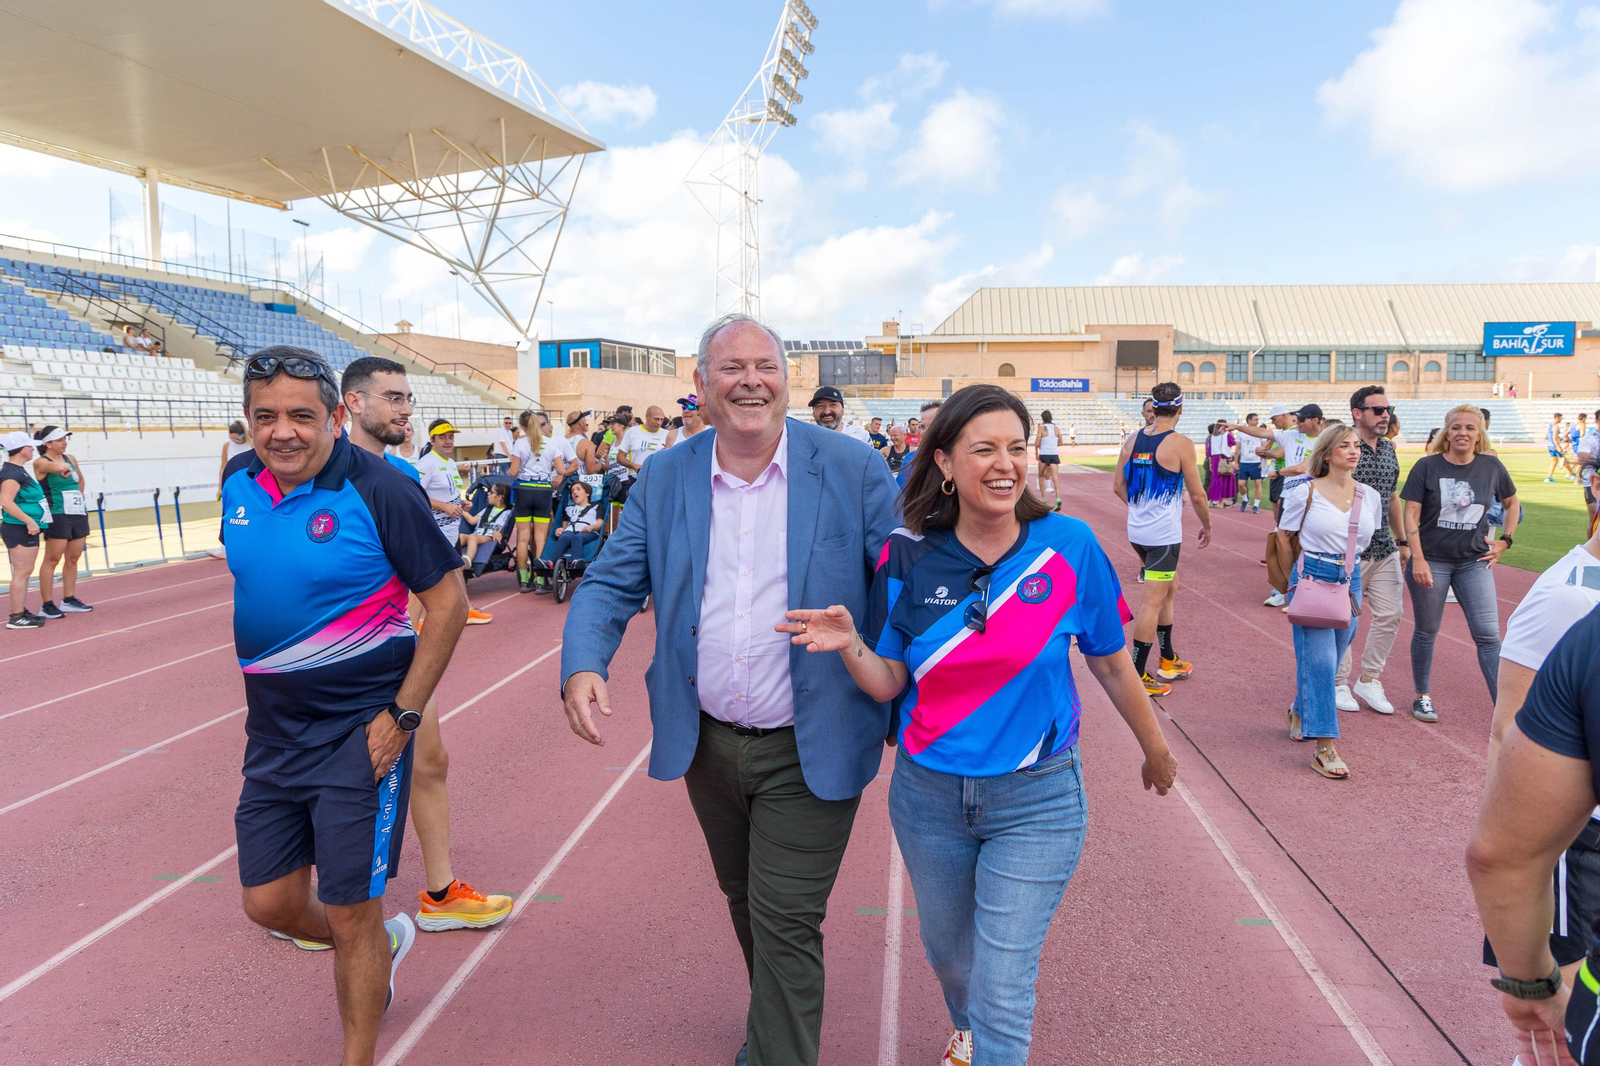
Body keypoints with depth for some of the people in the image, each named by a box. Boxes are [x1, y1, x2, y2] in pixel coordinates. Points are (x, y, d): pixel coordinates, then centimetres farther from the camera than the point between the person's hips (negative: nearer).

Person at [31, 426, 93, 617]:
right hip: (57, 516, -7)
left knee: (73, 559, 10)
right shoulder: (41, 462, -8)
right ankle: (47, 605, -1)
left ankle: (69, 600, 19)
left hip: (79, 514, 7)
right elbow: (58, 468, -31)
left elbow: (81, 480, 29)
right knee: (52, 559, -4)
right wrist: (64, 466, -10)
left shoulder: (70, 458, 13)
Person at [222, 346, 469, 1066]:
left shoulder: (376, 490, -17)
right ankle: (383, 943, 43)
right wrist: (266, 691, 17)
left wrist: (402, 716, -15)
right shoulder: (239, 482, 1)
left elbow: (448, 601, -13)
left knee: (350, 917, 3)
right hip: (271, 732, 6)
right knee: (269, 903, 14)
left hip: (360, 734, -6)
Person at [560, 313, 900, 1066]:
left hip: (808, 749, -4)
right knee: (743, 902, 24)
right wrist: (582, 666, -20)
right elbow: (612, 583, 0)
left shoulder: (854, 470, -11)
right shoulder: (663, 477, 0)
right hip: (706, 743, 5)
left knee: (785, 920, 0)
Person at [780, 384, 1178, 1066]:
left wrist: (1156, 752, 12)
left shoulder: (1069, 546, -12)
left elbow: (1111, 663, 1)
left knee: (1004, 989, -2)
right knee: (947, 951, 25)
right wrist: (849, 645, -25)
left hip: (1036, 802, -2)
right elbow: (888, 683, -4)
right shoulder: (908, 556, -8)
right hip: (928, 795, 3)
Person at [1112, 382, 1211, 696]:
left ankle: (1168, 660, 33)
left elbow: (1118, 486, 10)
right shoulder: (1181, 444, -13)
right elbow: (1197, 495, -8)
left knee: (1170, 589, 23)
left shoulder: (1132, 440, 4)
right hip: (1164, 534, -7)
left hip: (1137, 530, 7)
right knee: (1153, 603, -1)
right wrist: (1207, 526, 8)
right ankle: (1138, 676, 3)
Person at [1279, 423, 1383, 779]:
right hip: (1312, 577, -5)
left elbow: (1369, 541, 20)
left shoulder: (1370, 497, 6)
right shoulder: (1306, 493, -6)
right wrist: (1302, 574, 6)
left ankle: (1300, 711, 39)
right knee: (1319, 659, -11)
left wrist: (1346, 570, 16)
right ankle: (1324, 748, -9)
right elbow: (1284, 536, 4)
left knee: (1330, 660, 11)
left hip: (1351, 580, 5)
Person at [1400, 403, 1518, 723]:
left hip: (1474, 562, 2)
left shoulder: (1491, 467, 1)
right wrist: (1418, 559, -16)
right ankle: (1422, 696, 25)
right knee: (1426, 632, 9)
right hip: (1432, 561, -2)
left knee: (1488, 634, -4)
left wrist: (1504, 540, 9)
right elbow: (1411, 515, -9)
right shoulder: (1428, 466, -7)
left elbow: (1512, 503, 18)